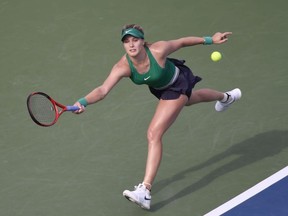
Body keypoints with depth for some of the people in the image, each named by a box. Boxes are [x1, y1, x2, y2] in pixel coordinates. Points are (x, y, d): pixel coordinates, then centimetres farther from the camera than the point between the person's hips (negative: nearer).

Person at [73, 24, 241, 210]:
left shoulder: (158, 50, -39)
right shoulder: (123, 67, -31)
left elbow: (182, 42, -20)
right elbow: (103, 90, -41)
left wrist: (210, 40, -12)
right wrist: (82, 102, -60)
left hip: (177, 84, -6)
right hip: (160, 88, 6)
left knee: (154, 135, -18)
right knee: (187, 99, 39)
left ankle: (145, 192, -20)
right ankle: (225, 97, 77)